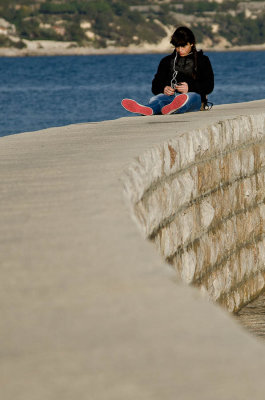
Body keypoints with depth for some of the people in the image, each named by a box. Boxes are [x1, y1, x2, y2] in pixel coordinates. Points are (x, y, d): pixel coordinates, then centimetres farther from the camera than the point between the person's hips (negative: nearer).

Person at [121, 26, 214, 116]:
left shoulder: (202, 60, 16)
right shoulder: (167, 61, 26)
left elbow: (209, 86, 5)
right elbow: (155, 86, 21)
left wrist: (189, 88, -15)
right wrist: (163, 89, -6)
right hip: (171, 95, 3)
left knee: (191, 96, -43)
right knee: (155, 99, -34)